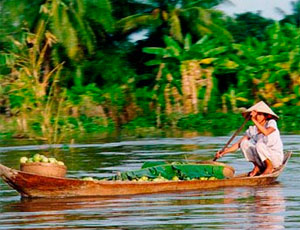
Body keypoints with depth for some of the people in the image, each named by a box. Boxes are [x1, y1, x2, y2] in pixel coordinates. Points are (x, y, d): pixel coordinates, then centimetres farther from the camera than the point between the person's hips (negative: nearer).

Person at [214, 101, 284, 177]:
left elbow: (266, 132, -33)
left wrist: (254, 120, -34)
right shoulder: (252, 130, 2)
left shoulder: (271, 123, -9)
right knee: (244, 143, -11)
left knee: (259, 144, -31)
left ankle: (270, 167, -10)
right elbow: (238, 144, -3)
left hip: (276, 158, -5)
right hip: (262, 161, 5)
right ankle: (257, 167, -1)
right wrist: (224, 151, -16)